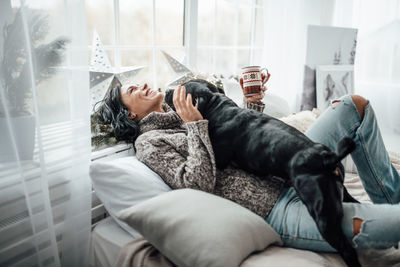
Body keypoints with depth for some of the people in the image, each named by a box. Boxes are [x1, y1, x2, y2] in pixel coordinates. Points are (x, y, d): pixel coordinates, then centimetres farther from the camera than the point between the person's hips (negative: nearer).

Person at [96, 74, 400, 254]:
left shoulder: (183, 115, 21)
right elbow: (198, 184, -18)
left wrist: (253, 102, 13)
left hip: (286, 174, 9)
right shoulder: (149, 142, -2)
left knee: (354, 104, 6)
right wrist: (195, 126, -14)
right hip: (274, 210, -9)